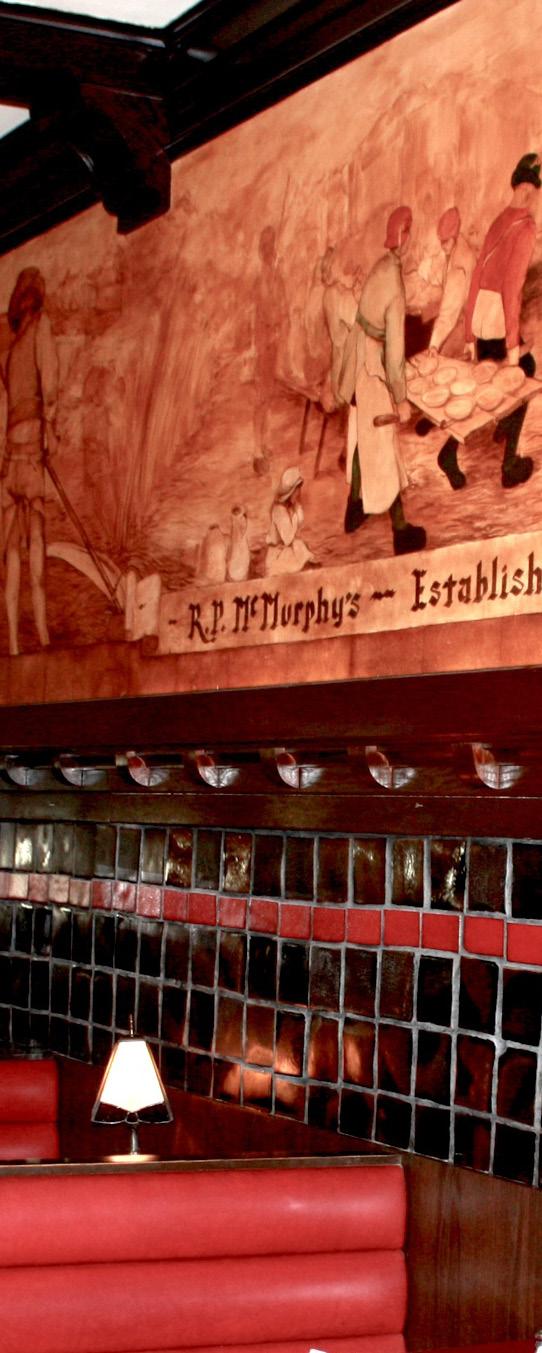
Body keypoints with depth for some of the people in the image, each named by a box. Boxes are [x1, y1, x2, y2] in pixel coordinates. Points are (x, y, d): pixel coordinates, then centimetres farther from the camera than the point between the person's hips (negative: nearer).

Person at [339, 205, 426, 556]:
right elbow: (395, 351, -25)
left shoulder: (381, 269, -4)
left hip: (360, 363, 8)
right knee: (385, 451, 3)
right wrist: (401, 399, -14)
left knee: (363, 439, 23)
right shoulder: (396, 292, -29)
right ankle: (401, 531, 15)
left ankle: (355, 510, 40)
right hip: (375, 373, -8)